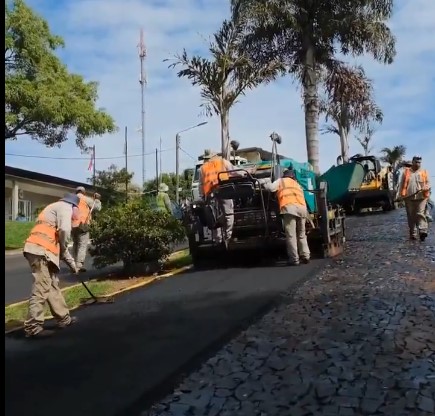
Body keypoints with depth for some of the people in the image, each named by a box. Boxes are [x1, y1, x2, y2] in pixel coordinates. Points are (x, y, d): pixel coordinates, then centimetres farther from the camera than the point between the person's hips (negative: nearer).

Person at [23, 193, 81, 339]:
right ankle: (33, 328, -2)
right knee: (41, 289, -7)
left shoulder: (57, 209, 31)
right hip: (40, 251, -10)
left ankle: (64, 319, 26)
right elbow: (64, 230, -18)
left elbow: (58, 241, 32)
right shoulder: (65, 207, 2)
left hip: (40, 251, 10)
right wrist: (63, 248, 1)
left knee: (53, 286, 16)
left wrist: (72, 263, 33)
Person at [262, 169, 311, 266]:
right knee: (301, 235, 16)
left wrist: (264, 184, 28)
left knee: (291, 235, -7)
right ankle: (305, 256, 9)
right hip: (302, 208, 5)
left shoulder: (281, 181, 23)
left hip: (290, 207, -5)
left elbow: (271, 188, 10)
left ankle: (294, 259, -10)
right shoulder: (298, 185, 38)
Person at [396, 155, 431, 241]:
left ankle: (423, 231, -18)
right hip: (409, 198, 1)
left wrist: (426, 188, -15)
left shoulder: (424, 172, 10)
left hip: (421, 197, -1)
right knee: (411, 216, 4)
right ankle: (413, 234, 11)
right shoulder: (406, 172, 10)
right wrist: (399, 195, 3)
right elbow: (401, 184, 10)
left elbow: (428, 183, 8)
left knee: (420, 214, -12)